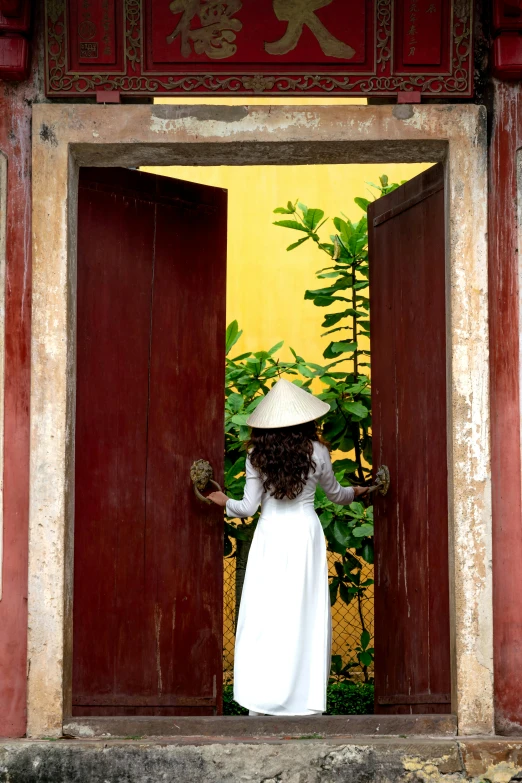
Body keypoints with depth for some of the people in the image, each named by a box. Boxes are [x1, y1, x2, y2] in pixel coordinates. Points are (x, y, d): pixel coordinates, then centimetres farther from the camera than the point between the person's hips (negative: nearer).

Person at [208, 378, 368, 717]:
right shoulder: (316, 452, -2)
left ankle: (261, 701, 4)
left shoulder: (258, 456, -3)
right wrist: (356, 492, 36)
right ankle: (307, 697, 4)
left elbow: (248, 507, -2)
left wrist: (225, 501, 18)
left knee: (264, 614, 3)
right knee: (305, 615, 4)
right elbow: (334, 492, 15)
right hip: (305, 533, 0)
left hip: (270, 535, 0)